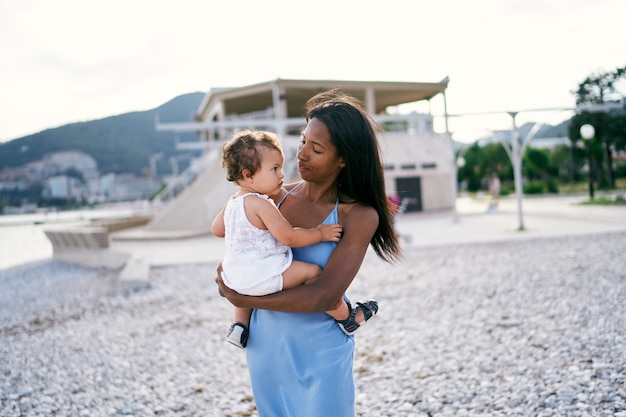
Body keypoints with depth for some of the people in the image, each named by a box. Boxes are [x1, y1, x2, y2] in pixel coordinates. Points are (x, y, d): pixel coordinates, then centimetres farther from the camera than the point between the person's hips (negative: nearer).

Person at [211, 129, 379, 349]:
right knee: (312, 272, -7)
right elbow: (289, 236, -21)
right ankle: (346, 318, 2)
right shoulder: (261, 205, -19)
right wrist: (320, 233, -10)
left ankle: (240, 326, 34)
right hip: (261, 277, -9)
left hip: (234, 277, 10)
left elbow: (216, 228, 21)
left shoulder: (232, 202, 9)